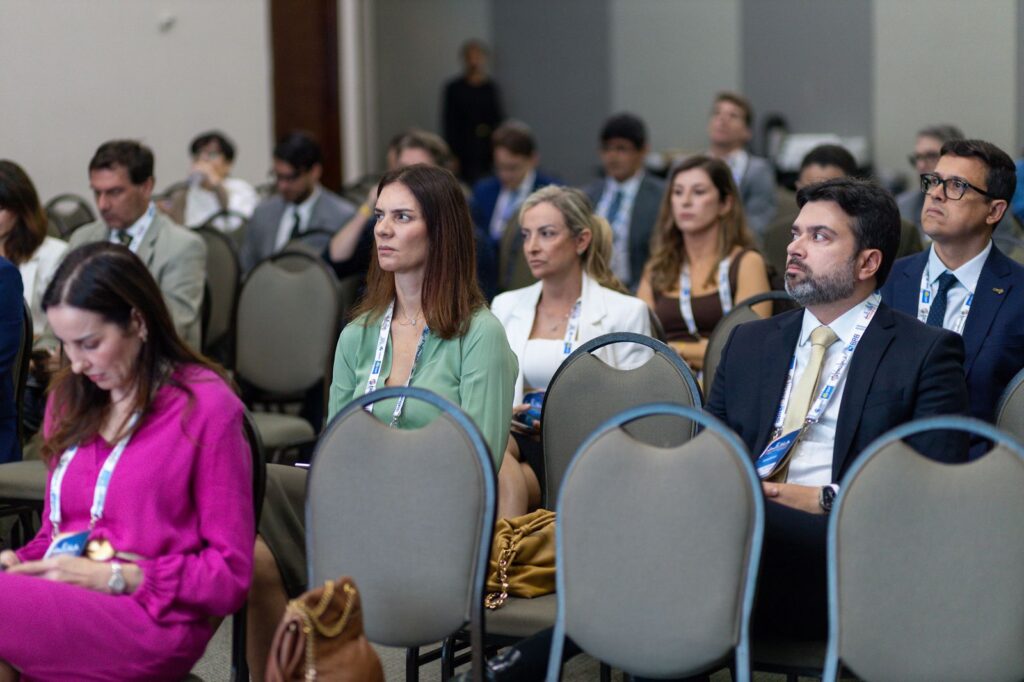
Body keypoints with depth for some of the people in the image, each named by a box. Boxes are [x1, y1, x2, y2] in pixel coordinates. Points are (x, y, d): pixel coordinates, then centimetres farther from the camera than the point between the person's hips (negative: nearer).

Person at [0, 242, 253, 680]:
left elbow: (229, 576, -2)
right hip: (64, 600, 6)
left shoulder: (205, 408, -1)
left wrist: (111, 577, -10)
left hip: (152, 618, -6)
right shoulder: (70, 401, 18)